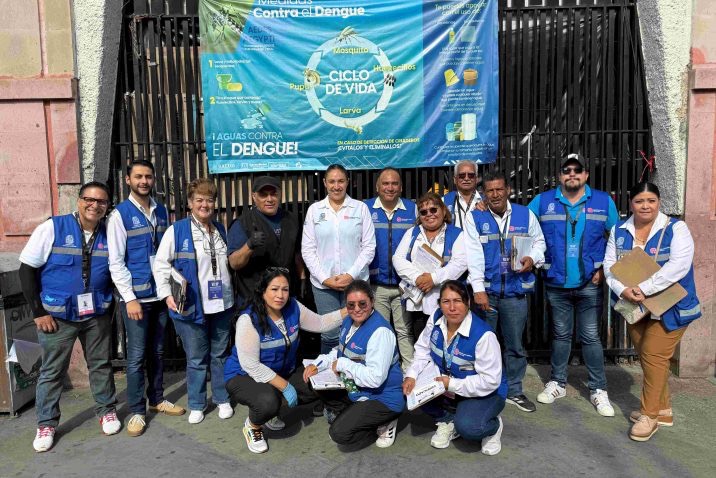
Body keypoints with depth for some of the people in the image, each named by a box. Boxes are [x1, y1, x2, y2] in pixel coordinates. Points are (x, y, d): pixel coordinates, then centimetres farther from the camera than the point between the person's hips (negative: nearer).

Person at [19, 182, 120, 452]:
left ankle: (106, 411, 28)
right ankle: (46, 424, 23)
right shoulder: (52, 228, -10)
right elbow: (27, 269, -7)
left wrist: (108, 304, 3)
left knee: (101, 365, 12)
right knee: (52, 371, 8)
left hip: (97, 315, 3)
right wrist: (39, 312, -9)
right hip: (57, 316, -2)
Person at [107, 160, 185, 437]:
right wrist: (130, 298, -13)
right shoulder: (120, 214, -6)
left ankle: (157, 399, 31)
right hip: (136, 295, -4)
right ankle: (136, 411, 17)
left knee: (157, 351, 16)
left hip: (160, 293, 5)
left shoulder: (162, 211, 8)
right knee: (137, 356, 2)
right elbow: (115, 261, -9)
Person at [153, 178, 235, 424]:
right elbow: (161, 265, -5)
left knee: (220, 355, 14)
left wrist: (232, 293, 18)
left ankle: (222, 399, 29)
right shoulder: (177, 230, -6)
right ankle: (196, 404, 23)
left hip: (222, 305, 4)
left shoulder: (221, 230, 11)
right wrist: (167, 294, -15)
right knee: (196, 359, 7)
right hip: (192, 306, -4)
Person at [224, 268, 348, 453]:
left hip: (283, 371, 7)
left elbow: (320, 323, 3)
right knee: (268, 401, -36)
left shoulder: (293, 308, -9)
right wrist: (285, 387, -25)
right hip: (244, 375, -7)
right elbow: (251, 365, -27)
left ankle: (270, 412, 13)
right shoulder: (248, 320, -26)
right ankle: (252, 426, 3)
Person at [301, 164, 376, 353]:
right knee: (329, 335, 2)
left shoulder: (361, 208, 4)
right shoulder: (314, 210, 7)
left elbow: (369, 247, 1)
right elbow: (307, 249, 4)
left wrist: (351, 275, -9)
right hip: (323, 283, 1)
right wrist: (324, 278, -6)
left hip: (355, 281, 0)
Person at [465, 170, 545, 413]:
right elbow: (474, 255, -8)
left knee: (515, 345, 12)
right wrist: (478, 289, -15)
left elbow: (538, 241, 16)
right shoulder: (474, 217, -1)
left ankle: (514, 391, 28)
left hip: (515, 291, 2)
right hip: (486, 291, -2)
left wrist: (532, 258, -7)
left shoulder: (525, 214, 6)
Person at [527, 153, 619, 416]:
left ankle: (598, 389, 18)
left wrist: (604, 268, -1)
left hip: (589, 284, -1)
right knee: (560, 335, 13)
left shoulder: (603, 202, 2)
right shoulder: (542, 202, 2)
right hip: (556, 283, 1)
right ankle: (557, 383, 26)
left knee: (591, 337, 4)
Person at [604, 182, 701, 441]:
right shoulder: (619, 231, 4)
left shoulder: (675, 228, -10)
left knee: (654, 356, -7)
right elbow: (609, 264, 0)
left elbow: (679, 265, -22)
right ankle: (663, 410, 28)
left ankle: (650, 414, 6)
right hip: (635, 307, 5)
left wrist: (644, 289, -28)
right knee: (647, 358, 11)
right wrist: (623, 290, -19)